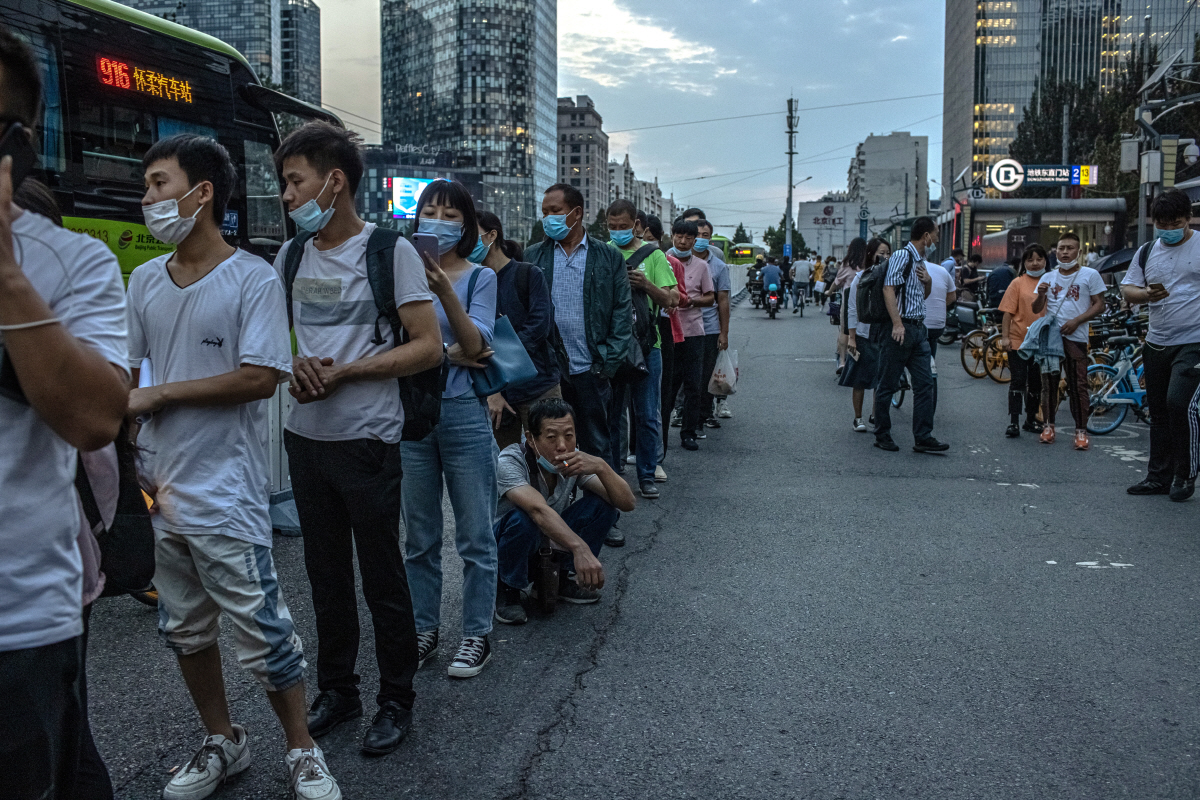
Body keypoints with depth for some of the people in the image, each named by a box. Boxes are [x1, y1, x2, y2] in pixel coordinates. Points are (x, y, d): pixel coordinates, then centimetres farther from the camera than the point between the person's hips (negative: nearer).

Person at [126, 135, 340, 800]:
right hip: (157, 487, 7)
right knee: (184, 631, 18)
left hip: (226, 495, -7)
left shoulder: (253, 279, -10)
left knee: (262, 636, 0)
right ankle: (221, 744, 37)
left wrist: (159, 395, -13)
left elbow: (260, 378, -18)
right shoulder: (144, 280, 8)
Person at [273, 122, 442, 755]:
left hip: (366, 439, -6)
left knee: (382, 577, 5)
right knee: (325, 571, 16)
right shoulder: (291, 254, 9)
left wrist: (344, 371, -17)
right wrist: (294, 366, -6)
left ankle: (396, 700, 22)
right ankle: (337, 690, 32)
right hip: (305, 436, 6)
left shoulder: (390, 250, -8)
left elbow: (428, 347, -12)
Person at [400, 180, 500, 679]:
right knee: (419, 538, 13)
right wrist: (449, 354, -12)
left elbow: (474, 345, -14)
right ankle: (425, 630, 27)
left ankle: (477, 635, 19)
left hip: (464, 414, -2)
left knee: (474, 536, 5)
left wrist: (445, 292, -27)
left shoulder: (480, 277, 0)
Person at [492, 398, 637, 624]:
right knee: (523, 520, -39)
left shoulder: (574, 461, -15)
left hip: (553, 540, 5)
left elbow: (627, 503, -21)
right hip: (503, 543, -5)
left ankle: (565, 578, 1)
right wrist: (580, 548, -62)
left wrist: (601, 467, -39)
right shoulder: (509, 462, -31)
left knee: (603, 502, -17)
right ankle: (506, 589, -9)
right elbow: (539, 510, -49)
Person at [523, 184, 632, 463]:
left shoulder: (608, 257, 5)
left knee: (596, 446, 7)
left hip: (590, 369, -1)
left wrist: (609, 362, -7)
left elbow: (623, 312, 2)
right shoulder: (533, 256, 8)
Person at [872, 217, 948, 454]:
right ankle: (882, 436, 10)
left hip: (918, 329, 9)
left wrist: (929, 281, 7)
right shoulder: (902, 256, -8)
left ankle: (923, 438, 6)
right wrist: (897, 324, -25)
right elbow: (889, 289, -18)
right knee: (888, 385, 1)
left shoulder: (921, 260, 18)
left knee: (925, 384, 3)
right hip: (899, 328, -9)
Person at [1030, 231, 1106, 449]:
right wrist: (1040, 295, -9)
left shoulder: (1090, 275, 3)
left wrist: (1077, 321, -12)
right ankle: (1049, 425, 15)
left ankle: (1081, 430, -1)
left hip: (1075, 337, -3)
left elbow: (1099, 305, 1)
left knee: (1078, 385, -5)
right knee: (1049, 382, 6)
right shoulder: (1048, 278, 13)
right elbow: (1036, 310, 12)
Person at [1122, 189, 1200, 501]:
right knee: (1158, 411, 11)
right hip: (1156, 343, 6)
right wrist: (1146, 294, -13)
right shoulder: (1148, 252, 11)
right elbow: (1127, 288, 9)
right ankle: (1159, 476, 21)